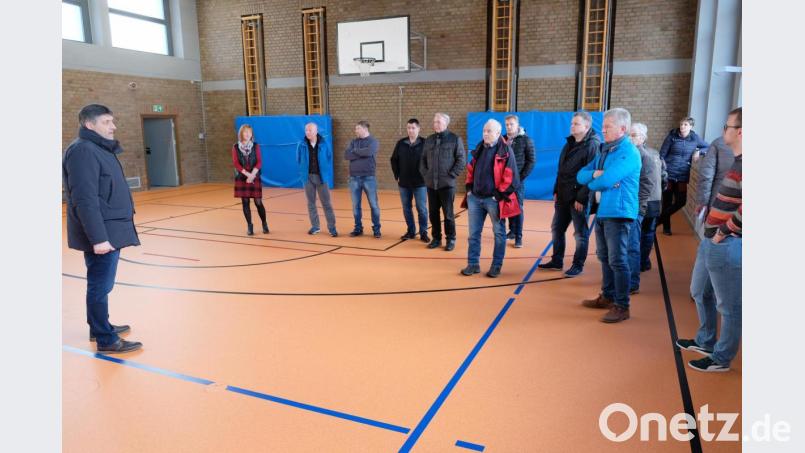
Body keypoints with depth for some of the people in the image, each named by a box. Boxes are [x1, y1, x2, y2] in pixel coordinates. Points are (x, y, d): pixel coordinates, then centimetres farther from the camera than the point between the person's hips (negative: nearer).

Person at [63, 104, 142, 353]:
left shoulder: (100, 148, 15)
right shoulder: (83, 150, -15)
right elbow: (85, 200, -22)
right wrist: (98, 237, -25)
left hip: (110, 230, 10)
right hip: (101, 234, -10)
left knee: (100, 284, 19)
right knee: (101, 286, -2)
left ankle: (99, 327, 32)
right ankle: (106, 340, 6)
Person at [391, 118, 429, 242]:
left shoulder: (424, 143, -5)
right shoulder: (400, 143, 5)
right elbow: (394, 160, 13)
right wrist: (397, 176, 6)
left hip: (420, 183, -4)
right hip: (404, 183, 4)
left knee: (422, 209, 0)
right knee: (406, 208, 10)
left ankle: (423, 233, 9)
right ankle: (411, 231, 21)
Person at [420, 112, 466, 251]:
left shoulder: (455, 139, -3)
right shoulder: (429, 140, 11)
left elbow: (461, 160, -6)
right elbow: (423, 159, 17)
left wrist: (451, 175, -10)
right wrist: (425, 174, 5)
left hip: (447, 184, -4)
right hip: (431, 184, 5)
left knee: (448, 213, 0)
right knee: (433, 213, 9)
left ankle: (451, 239, 12)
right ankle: (436, 238, 21)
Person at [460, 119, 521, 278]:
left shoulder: (505, 150, -9)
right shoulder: (479, 148, 11)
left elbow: (511, 176, -13)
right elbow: (471, 169, 20)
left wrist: (500, 194, -14)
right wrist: (469, 188, 10)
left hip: (493, 199, -6)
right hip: (475, 198, 6)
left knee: (499, 233, 7)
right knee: (473, 233, 10)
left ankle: (496, 266, 18)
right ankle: (473, 264, 20)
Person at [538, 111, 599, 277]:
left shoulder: (593, 145, -13)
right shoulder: (569, 143, 13)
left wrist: (581, 198, -20)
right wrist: (556, 191, 12)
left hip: (579, 198, -8)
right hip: (563, 196, 8)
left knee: (580, 233, 4)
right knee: (556, 228, 13)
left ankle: (578, 265, 15)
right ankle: (557, 261, 26)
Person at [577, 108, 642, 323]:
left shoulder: (628, 152, -14)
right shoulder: (604, 150, 13)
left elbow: (606, 180, -25)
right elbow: (581, 175, 9)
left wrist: (593, 182, -3)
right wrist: (594, 173, -12)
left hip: (618, 213, -9)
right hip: (601, 211, 9)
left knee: (618, 260, -4)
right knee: (604, 257, 16)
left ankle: (622, 306, 5)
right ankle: (608, 296, 30)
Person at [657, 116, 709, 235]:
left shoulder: (694, 138, 2)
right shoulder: (672, 136, -5)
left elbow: (708, 147, 17)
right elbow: (662, 154, -3)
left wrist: (698, 151, -3)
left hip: (683, 175, 3)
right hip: (668, 173, -2)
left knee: (681, 201, -2)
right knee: (667, 201, 5)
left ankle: (658, 220, 16)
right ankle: (666, 227, 20)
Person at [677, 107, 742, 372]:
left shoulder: (744, 164, -18)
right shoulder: (738, 161, 15)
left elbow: (747, 208, -31)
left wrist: (725, 231, -20)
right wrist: (716, 229, 14)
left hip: (727, 246, -10)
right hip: (712, 241, 11)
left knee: (728, 305, 5)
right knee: (700, 292, 23)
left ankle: (721, 358, 18)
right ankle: (705, 342, 40)